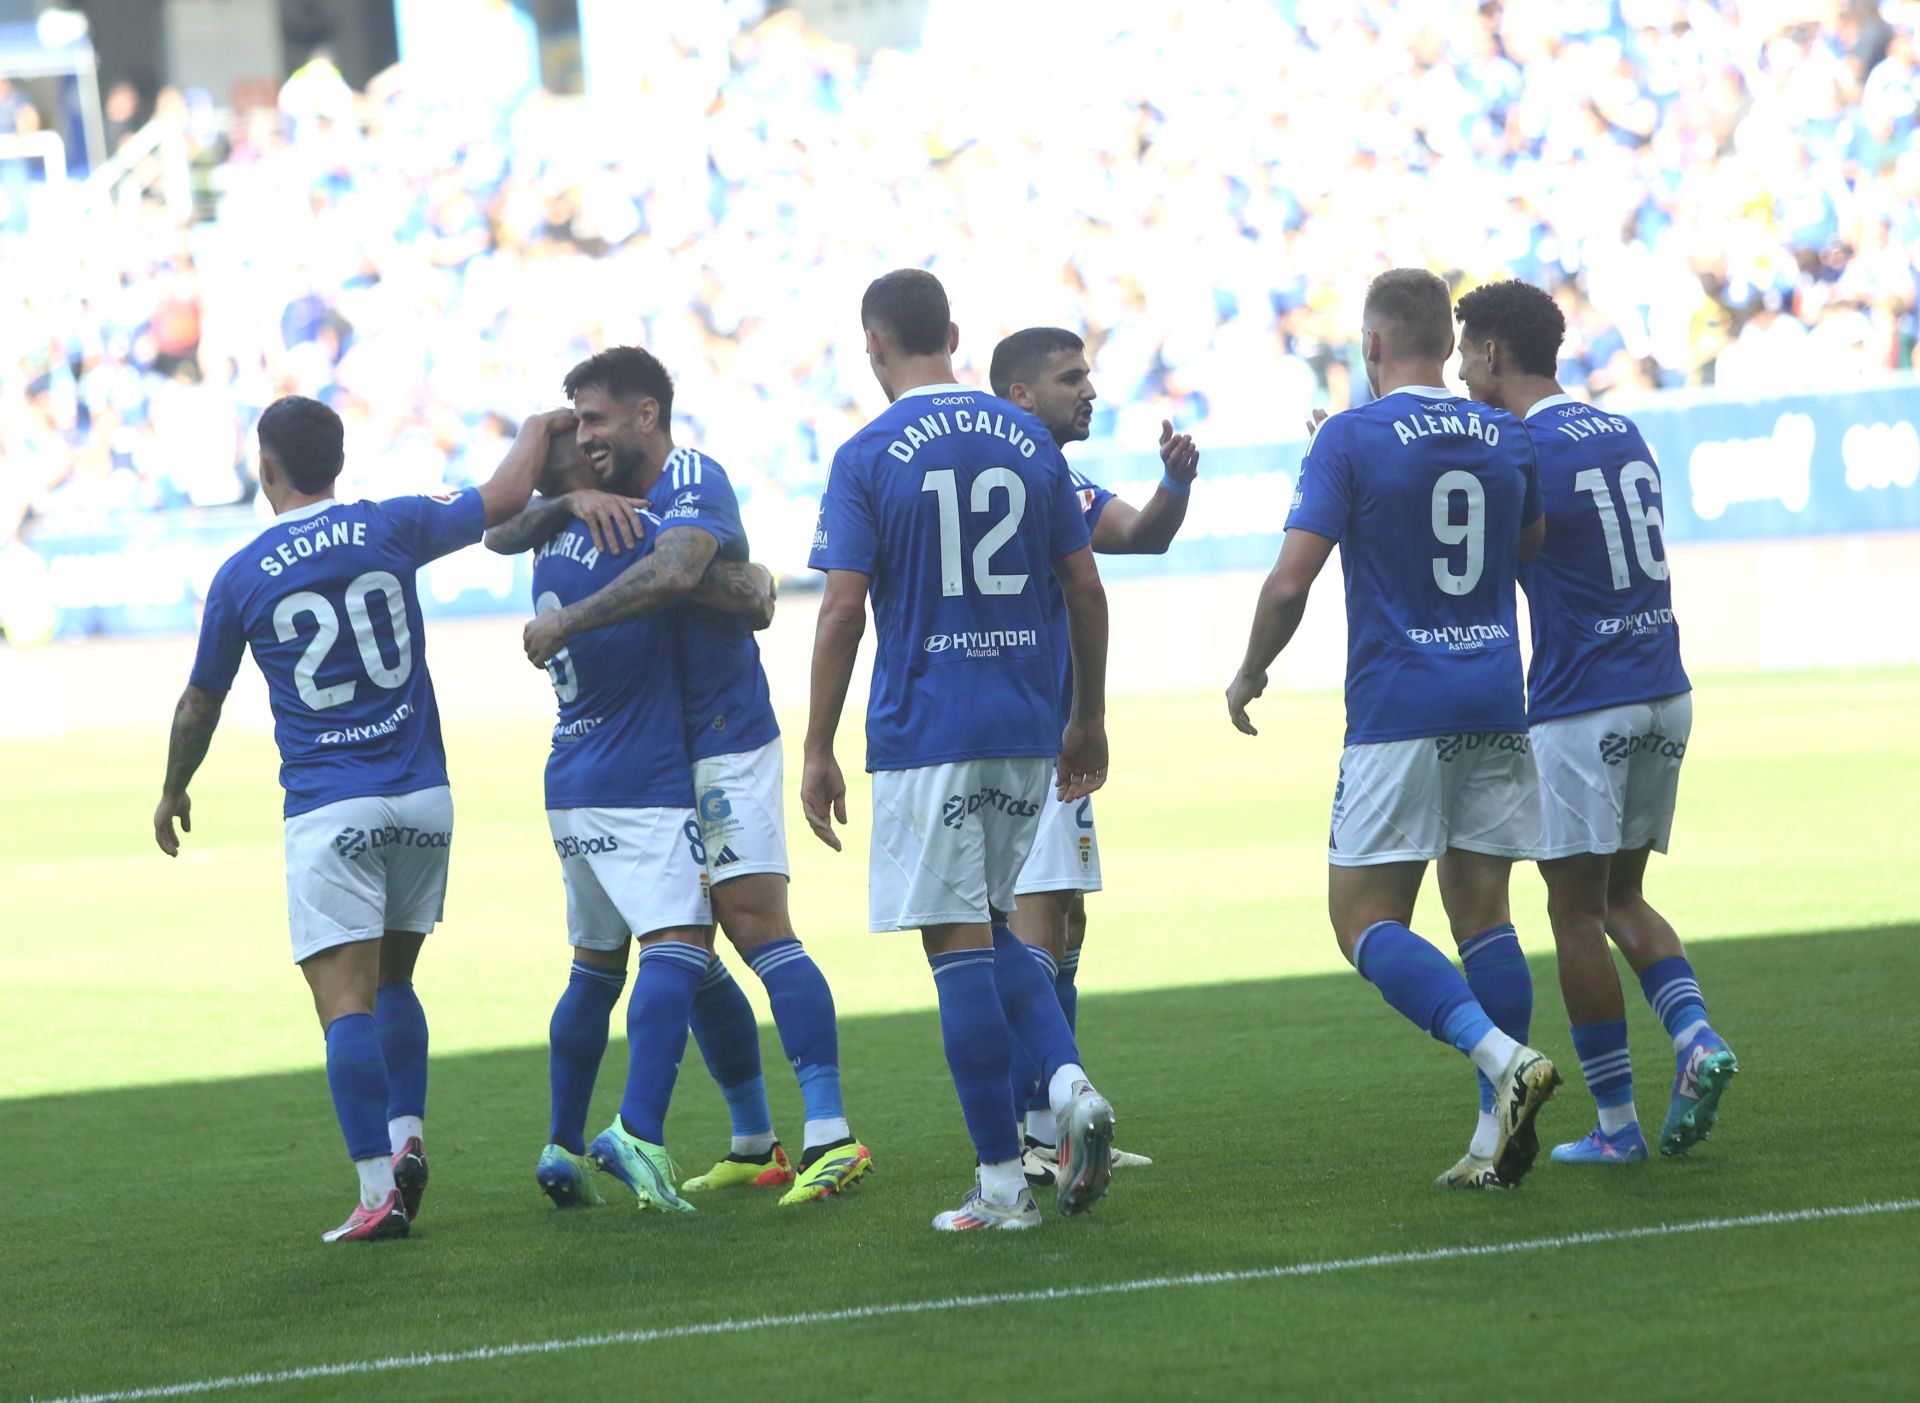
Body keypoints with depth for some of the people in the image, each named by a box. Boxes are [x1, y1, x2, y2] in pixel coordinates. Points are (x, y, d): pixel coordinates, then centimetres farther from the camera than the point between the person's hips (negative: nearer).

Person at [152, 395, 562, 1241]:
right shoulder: (391, 529, 1)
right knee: (392, 982, 20)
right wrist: (539, 431, 27)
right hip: (421, 798, 3)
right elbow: (504, 500, 7)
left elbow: (199, 706, 9)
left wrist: (173, 792, 26)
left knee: (346, 1001, -6)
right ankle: (407, 1135, 3)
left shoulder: (241, 577, -1)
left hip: (328, 813, -3)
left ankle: (380, 1189, -16)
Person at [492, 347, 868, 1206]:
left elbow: (674, 571, -32)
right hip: (655, 755, 9)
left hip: (724, 744, -9)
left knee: (758, 926, -17)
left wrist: (563, 623, -26)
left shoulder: (692, 482, -12)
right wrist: (570, 503, -11)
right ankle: (754, 1145, 15)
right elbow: (502, 537, 9)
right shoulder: (620, 495, 14)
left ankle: (831, 1136, -22)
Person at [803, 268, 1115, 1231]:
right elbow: (1085, 589, 9)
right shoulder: (1028, 441, 7)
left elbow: (843, 612, -9)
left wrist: (818, 753, -3)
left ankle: (1002, 1182, -2)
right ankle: (1068, 1082, -5)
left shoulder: (867, 459, -6)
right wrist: (1088, 718, 20)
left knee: (958, 945, -1)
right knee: (990, 930, 19)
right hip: (1026, 732, 5)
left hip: (925, 734, -5)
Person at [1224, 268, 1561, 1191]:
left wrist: (1250, 674, 6)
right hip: (1495, 707, 5)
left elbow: (1291, 579, -12)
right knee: (1482, 914, 9)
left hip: (1397, 711, -5)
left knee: (1365, 920, -1)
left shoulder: (1352, 439, -8)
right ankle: (1499, 1135, 3)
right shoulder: (1507, 439, 7)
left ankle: (1502, 1056, -21)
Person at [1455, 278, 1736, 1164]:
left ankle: (1617, 1124, 3)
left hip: (1581, 711, -7)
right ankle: (1696, 1039, -5)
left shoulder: (1527, 451, -13)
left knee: (1576, 913, 2)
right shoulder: (1624, 436, 12)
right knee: (1622, 898, 18)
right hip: (1662, 697, 7)